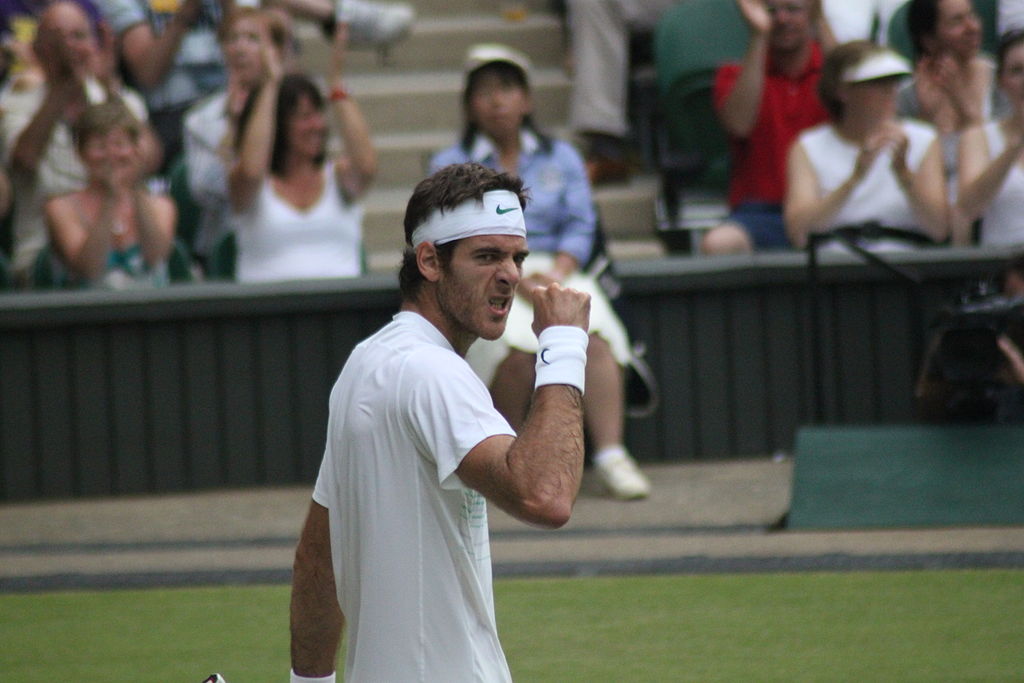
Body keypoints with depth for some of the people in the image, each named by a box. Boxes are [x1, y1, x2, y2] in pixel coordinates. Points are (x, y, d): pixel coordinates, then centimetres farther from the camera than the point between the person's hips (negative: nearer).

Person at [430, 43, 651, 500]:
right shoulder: (450, 166, 12)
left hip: (556, 270, 2)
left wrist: (557, 272, -13)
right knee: (513, 344, -35)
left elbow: (580, 226, 8)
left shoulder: (560, 158, 19)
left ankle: (610, 453, -38)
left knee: (592, 335, -32)